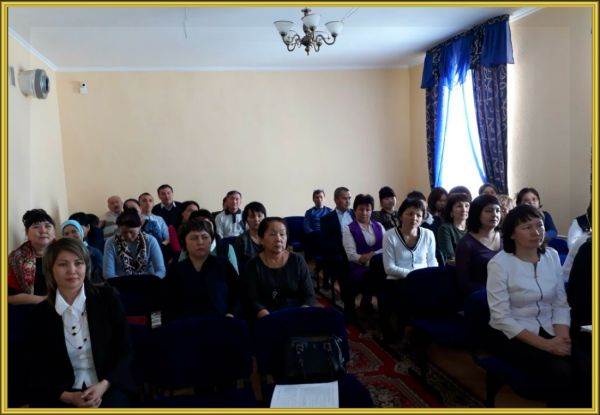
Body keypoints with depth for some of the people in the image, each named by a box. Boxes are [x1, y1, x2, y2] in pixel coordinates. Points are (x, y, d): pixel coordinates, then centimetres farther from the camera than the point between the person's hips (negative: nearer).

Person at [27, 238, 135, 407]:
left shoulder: (107, 297, -2)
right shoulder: (40, 314, 0)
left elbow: (125, 350, -1)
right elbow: (38, 371, 2)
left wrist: (103, 385, -16)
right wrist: (68, 396, -15)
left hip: (109, 386, -1)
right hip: (64, 391, 2)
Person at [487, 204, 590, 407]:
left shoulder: (552, 256, 3)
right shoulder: (499, 264, -14)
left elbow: (561, 304, 6)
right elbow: (501, 318, -16)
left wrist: (562, 337, -12)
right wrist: (545, 344, -20)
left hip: (548, 330, 5)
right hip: (513, 336, -5)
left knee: (586, 370, -21)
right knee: (561, 373, -26)